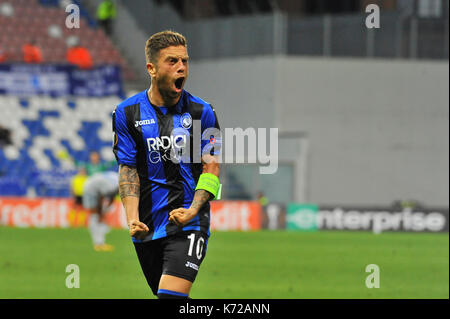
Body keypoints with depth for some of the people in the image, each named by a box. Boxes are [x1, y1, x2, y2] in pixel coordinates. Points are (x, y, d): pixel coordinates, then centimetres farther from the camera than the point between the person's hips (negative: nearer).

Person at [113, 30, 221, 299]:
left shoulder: (202, 112, 1)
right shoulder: (127, 113, 3)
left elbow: (211, 167, 1)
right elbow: (128, 169, 3)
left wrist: (192, 211, -16)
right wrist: (133, 218, -11)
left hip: (188, 225, -3)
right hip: (147, 228, 3)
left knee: (171, 294, -20)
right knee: (164, 296, 10)